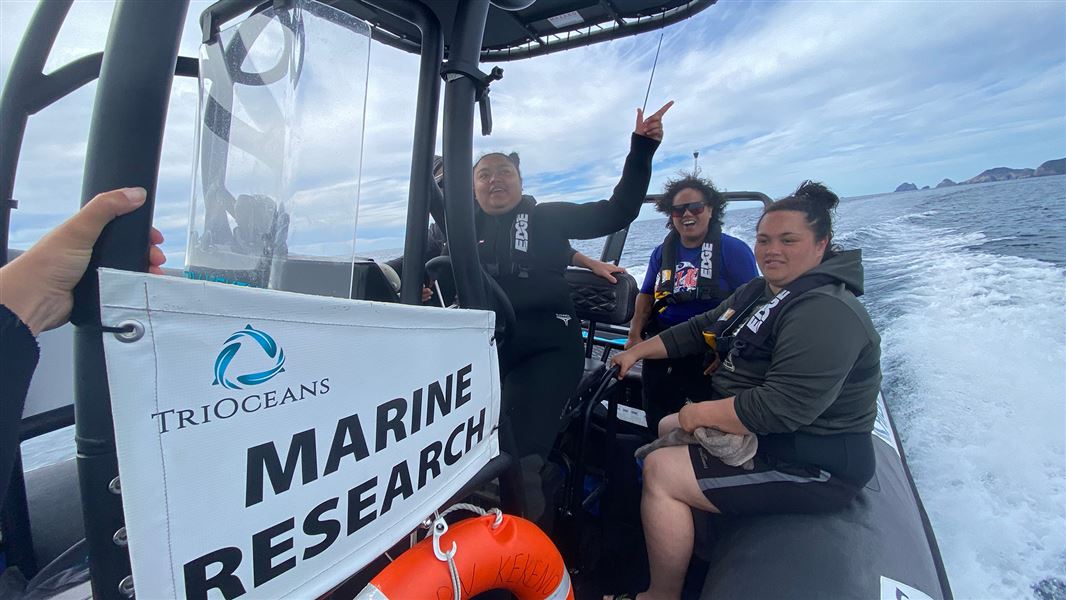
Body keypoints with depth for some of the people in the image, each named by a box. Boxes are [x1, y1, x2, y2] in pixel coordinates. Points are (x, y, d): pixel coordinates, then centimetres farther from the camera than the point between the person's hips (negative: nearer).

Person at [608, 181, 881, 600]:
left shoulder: (825, 313, -25)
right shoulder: (761, 291, 6)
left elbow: (780, 409, -32)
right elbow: (700, 329, 12)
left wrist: (700, 413, -20)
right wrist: (637, 352, 9)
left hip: (811, 465, -10)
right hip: (760, 430, 10)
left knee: (660, 471, -16)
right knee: (667, 429, 20)